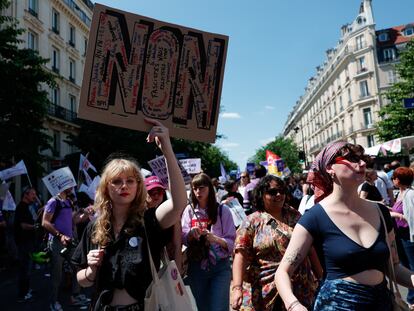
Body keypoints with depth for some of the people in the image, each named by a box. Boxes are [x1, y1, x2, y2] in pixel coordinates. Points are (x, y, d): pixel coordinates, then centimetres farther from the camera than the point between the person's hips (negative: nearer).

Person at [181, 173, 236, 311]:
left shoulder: (223, 210, -3)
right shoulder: (189, 210, 3)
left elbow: (231, 241, -4)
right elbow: (183, 238, 2)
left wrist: (216, 239, -23)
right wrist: (191, 234, -20)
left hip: (220, 266, -2)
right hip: (196, 266, 2)